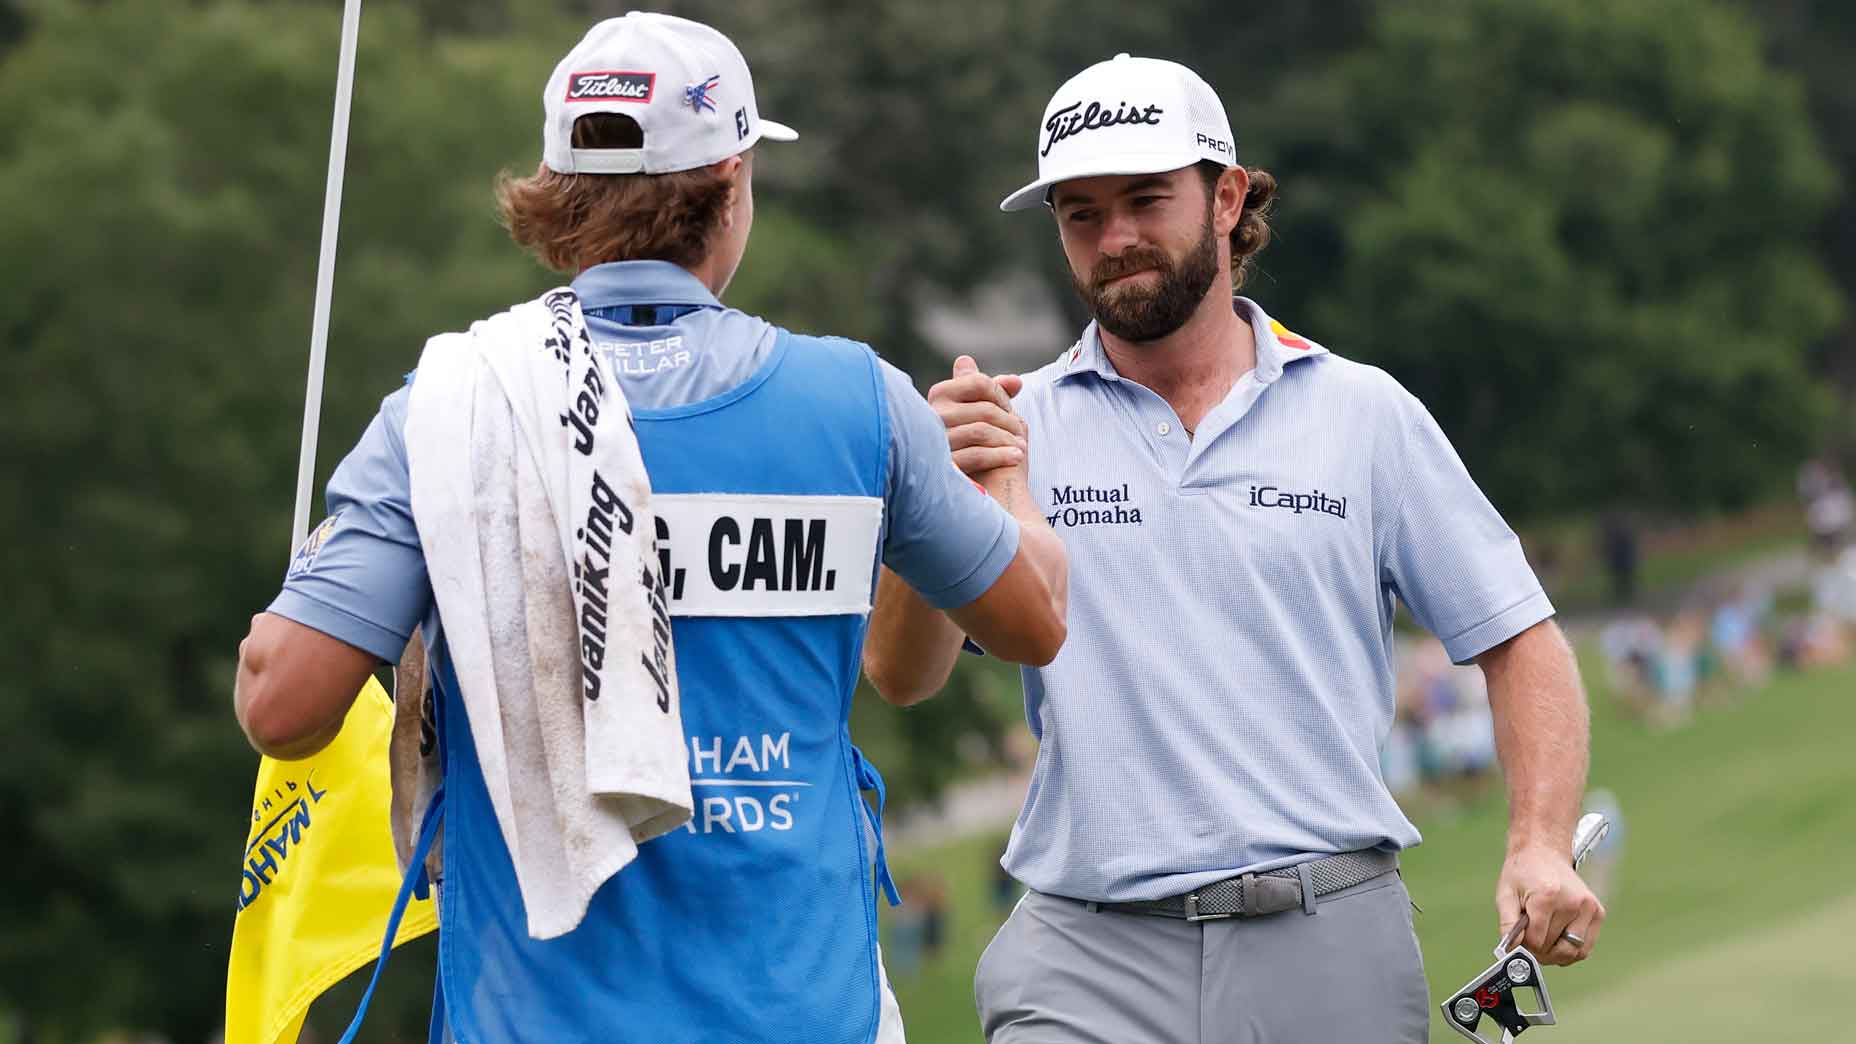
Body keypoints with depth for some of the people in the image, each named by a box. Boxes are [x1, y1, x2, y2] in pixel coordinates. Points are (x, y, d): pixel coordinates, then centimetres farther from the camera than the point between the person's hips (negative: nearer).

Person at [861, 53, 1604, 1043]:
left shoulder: (1365, 413, 9)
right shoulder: (1017, 429, 7)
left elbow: (1516, 639, 9)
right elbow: (900, 671, -3)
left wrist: (1540, 849, -7)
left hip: (1331, 957, 1)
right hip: (1089, 960, -1)